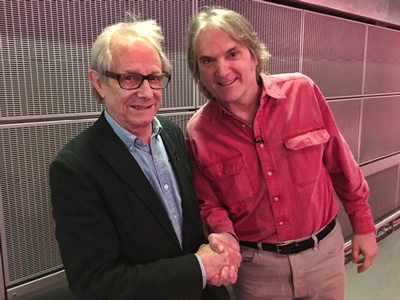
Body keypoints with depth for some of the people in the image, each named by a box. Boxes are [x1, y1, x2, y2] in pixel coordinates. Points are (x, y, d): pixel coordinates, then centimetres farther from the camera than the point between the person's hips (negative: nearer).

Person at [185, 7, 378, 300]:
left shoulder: (302, 91, -12)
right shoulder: (198, 132, -12)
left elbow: (340, 163, -1)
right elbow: (209, 204, -1)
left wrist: (363, 225, 7)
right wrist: (225, 237, -21)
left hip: (324, 250, 1)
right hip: (255, 265, 0)